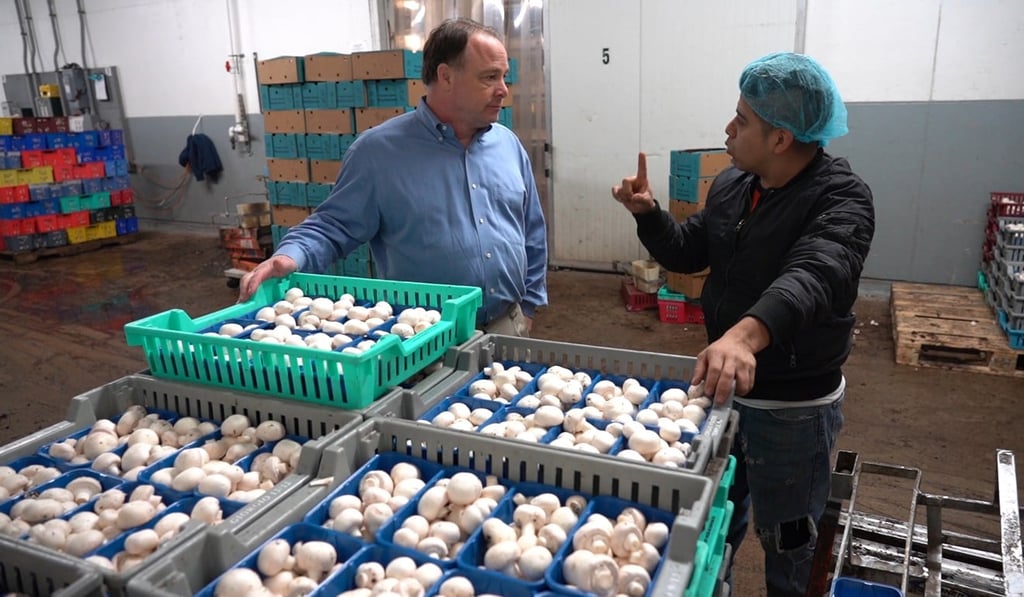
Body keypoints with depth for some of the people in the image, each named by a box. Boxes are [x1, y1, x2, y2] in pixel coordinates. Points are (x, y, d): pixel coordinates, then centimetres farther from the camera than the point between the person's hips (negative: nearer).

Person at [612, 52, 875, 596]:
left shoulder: (841, 198, -21)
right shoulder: (731, 183, 0)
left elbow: (811, 276, -40)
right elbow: (688, 252, 11)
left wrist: (747, 333, -59)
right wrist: (647, 213, -7)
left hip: (793, 407, -6)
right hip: (720, 382, 6)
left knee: (787, 542, 15)